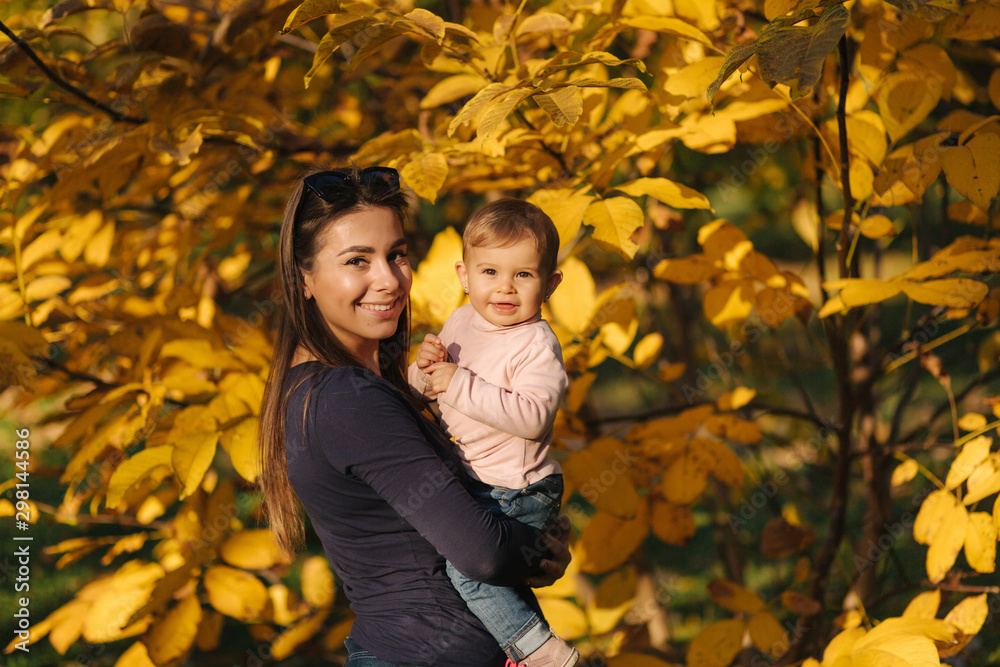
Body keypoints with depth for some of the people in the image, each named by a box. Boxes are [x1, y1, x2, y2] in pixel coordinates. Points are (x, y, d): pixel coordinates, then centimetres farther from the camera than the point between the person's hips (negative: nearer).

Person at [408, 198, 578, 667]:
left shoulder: (536, 345, -18)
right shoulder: (461, 321, 5)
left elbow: (533, 416, -32)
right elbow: (423, 391, 13)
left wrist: (459, 384, -31)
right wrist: (426, 368, -12)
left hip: (517, 495, -9)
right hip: (465, 478, 9)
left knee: (464, 565, -23)